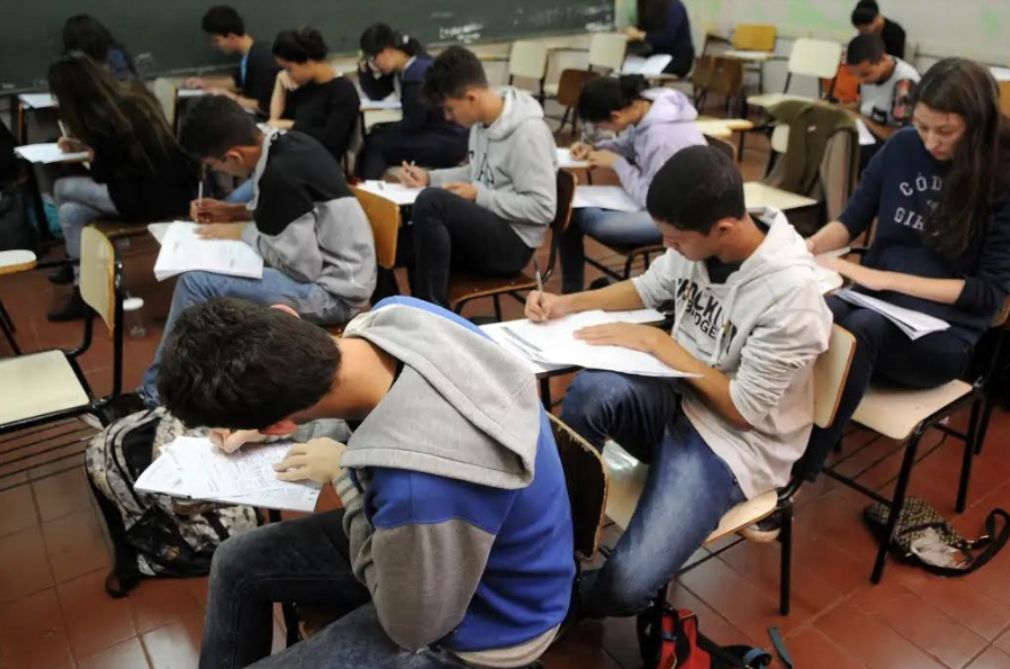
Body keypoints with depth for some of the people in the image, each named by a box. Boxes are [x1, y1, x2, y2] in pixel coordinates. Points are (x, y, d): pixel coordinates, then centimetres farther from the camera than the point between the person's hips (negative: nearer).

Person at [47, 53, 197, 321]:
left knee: (62, 189, 10)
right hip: (176, 187, 8)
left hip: (151, 197, -8)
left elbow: (102, 176, -1)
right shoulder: (132, 92, 7)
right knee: (71, 212, 14)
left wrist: (89, 155, 18)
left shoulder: (100, 119, -18)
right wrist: (84, 145, 30)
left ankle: (76, 267, 28)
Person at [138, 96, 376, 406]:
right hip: (331, 267, 10)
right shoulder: (288, 143, 3)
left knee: (196, 283, -16)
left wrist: (242, 231, -9)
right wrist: (234, 212, 8)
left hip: (334, 290, -10)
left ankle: (156, 394, 4)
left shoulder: (281, 175, -24)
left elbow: (302, 266, -22)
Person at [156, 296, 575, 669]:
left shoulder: (419, 489, -44)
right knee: (235, 564, 15)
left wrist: (345, 476, -19)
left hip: (475, 622, -7)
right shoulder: (396, 312, -21)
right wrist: (268, 423, -1)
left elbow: (413, 627, -21)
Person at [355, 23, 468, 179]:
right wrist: (365, 69, 0)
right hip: (429, 131, 10)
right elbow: (377, 95, 16)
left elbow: (412, 123, -18)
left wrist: (381, 130, -5)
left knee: (377, 144, -17)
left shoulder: (419, 73, -20)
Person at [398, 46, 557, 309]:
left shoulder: (528, 132, -20)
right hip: (482, 229, 8)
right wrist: (429, 177, 7)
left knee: (432, 200, -31)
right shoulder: (482, 120, 6)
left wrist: (477, 196, -19)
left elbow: (543, 208, -22)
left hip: (511, 241, -8)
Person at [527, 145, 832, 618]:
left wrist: (656, 342, -19)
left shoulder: (789, 292, -25)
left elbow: (743, 411, -18)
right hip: (678, 399, 6)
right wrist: (568, 304, -1)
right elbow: (648, 289, 14)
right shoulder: (698, 241, -7)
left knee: (624, 586, -24)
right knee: (593, 389, -32)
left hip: (735, 440, -5)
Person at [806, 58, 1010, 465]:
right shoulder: (902, 147, 3)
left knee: (860, 328, -39)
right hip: (874, 304, 3)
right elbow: (853, 220, 11)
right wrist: (809, 247, -12)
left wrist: (885, 278, -19)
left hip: (944, 331, -3)